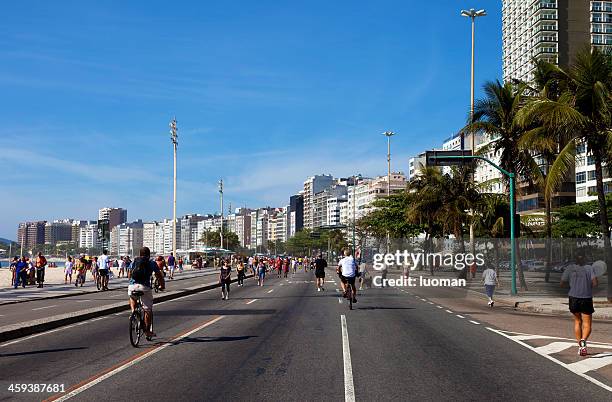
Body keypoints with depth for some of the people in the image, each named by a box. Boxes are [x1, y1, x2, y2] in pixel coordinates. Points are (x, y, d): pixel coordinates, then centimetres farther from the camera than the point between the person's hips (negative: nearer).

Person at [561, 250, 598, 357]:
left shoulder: (569, 269, 1)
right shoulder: (590, 268, -3)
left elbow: (562, 284, 2)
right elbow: (595, 283, -14)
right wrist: (589, 285, 7)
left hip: (573, 298, 2)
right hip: (586, 299, -2)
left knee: (577, 321, 19)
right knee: (587, 324, 2)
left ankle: (580, 346, 17)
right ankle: (583, 340, -26)